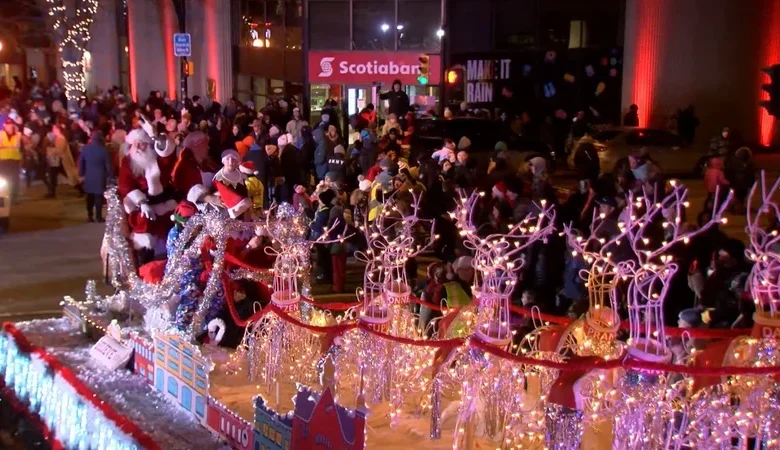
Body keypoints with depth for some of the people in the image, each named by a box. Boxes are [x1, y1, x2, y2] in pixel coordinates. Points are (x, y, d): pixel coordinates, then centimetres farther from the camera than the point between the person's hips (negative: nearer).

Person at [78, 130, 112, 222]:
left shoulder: (85, 148, -2)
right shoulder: (103, 149, -12)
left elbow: (80, 162, 3)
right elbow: (108, 164, -8)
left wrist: (81, 173, 12)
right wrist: (109, 175, 4)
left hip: (88, 176, 3)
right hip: (100, 176, -3)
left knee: (90, 196, 13)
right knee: (99, 196, 2)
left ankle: (90, 215, 13)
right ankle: (98, 216, 2)